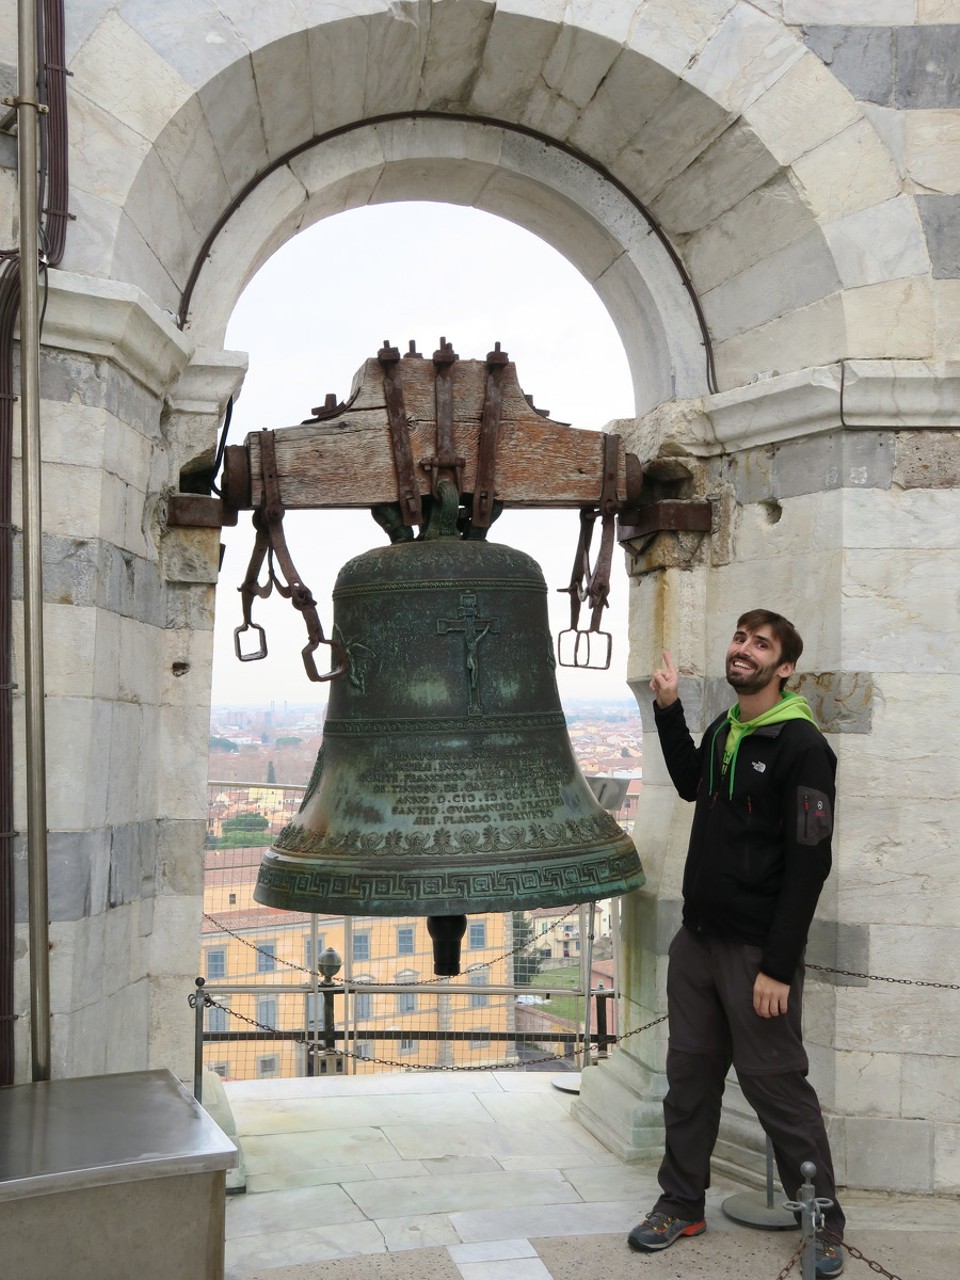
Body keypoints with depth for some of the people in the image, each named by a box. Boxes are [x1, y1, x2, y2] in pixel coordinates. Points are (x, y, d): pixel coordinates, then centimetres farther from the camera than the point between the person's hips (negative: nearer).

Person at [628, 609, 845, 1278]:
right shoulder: (722, 730, 9)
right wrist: (668, 710, 20)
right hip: (697, 940, 7)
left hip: (758, 949, -7)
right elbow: (691, 785, 31)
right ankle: (682, 1203, 27)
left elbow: (808, 865, -17)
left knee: (777, 1084, 1)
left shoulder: (802, 747, -14)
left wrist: (778, 967, -20)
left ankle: (823, 1222, 17)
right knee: (690, 1073, 13)